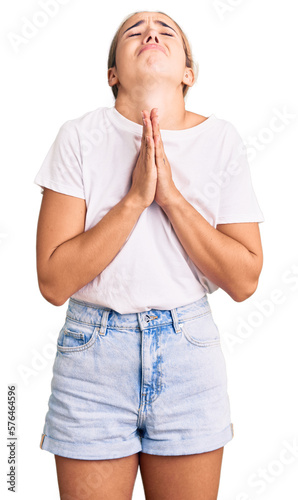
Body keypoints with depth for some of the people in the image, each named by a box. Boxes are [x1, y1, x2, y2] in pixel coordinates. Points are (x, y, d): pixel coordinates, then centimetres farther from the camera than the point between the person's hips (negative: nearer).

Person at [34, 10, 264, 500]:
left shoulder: (221, 140, -3)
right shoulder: (80, 137, -7)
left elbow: (243, 281, -7)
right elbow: (54, 282, -13)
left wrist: (171, 196, -17)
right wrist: (135, 198, -20)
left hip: (191, 354, 2)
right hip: (94, 354, -1)